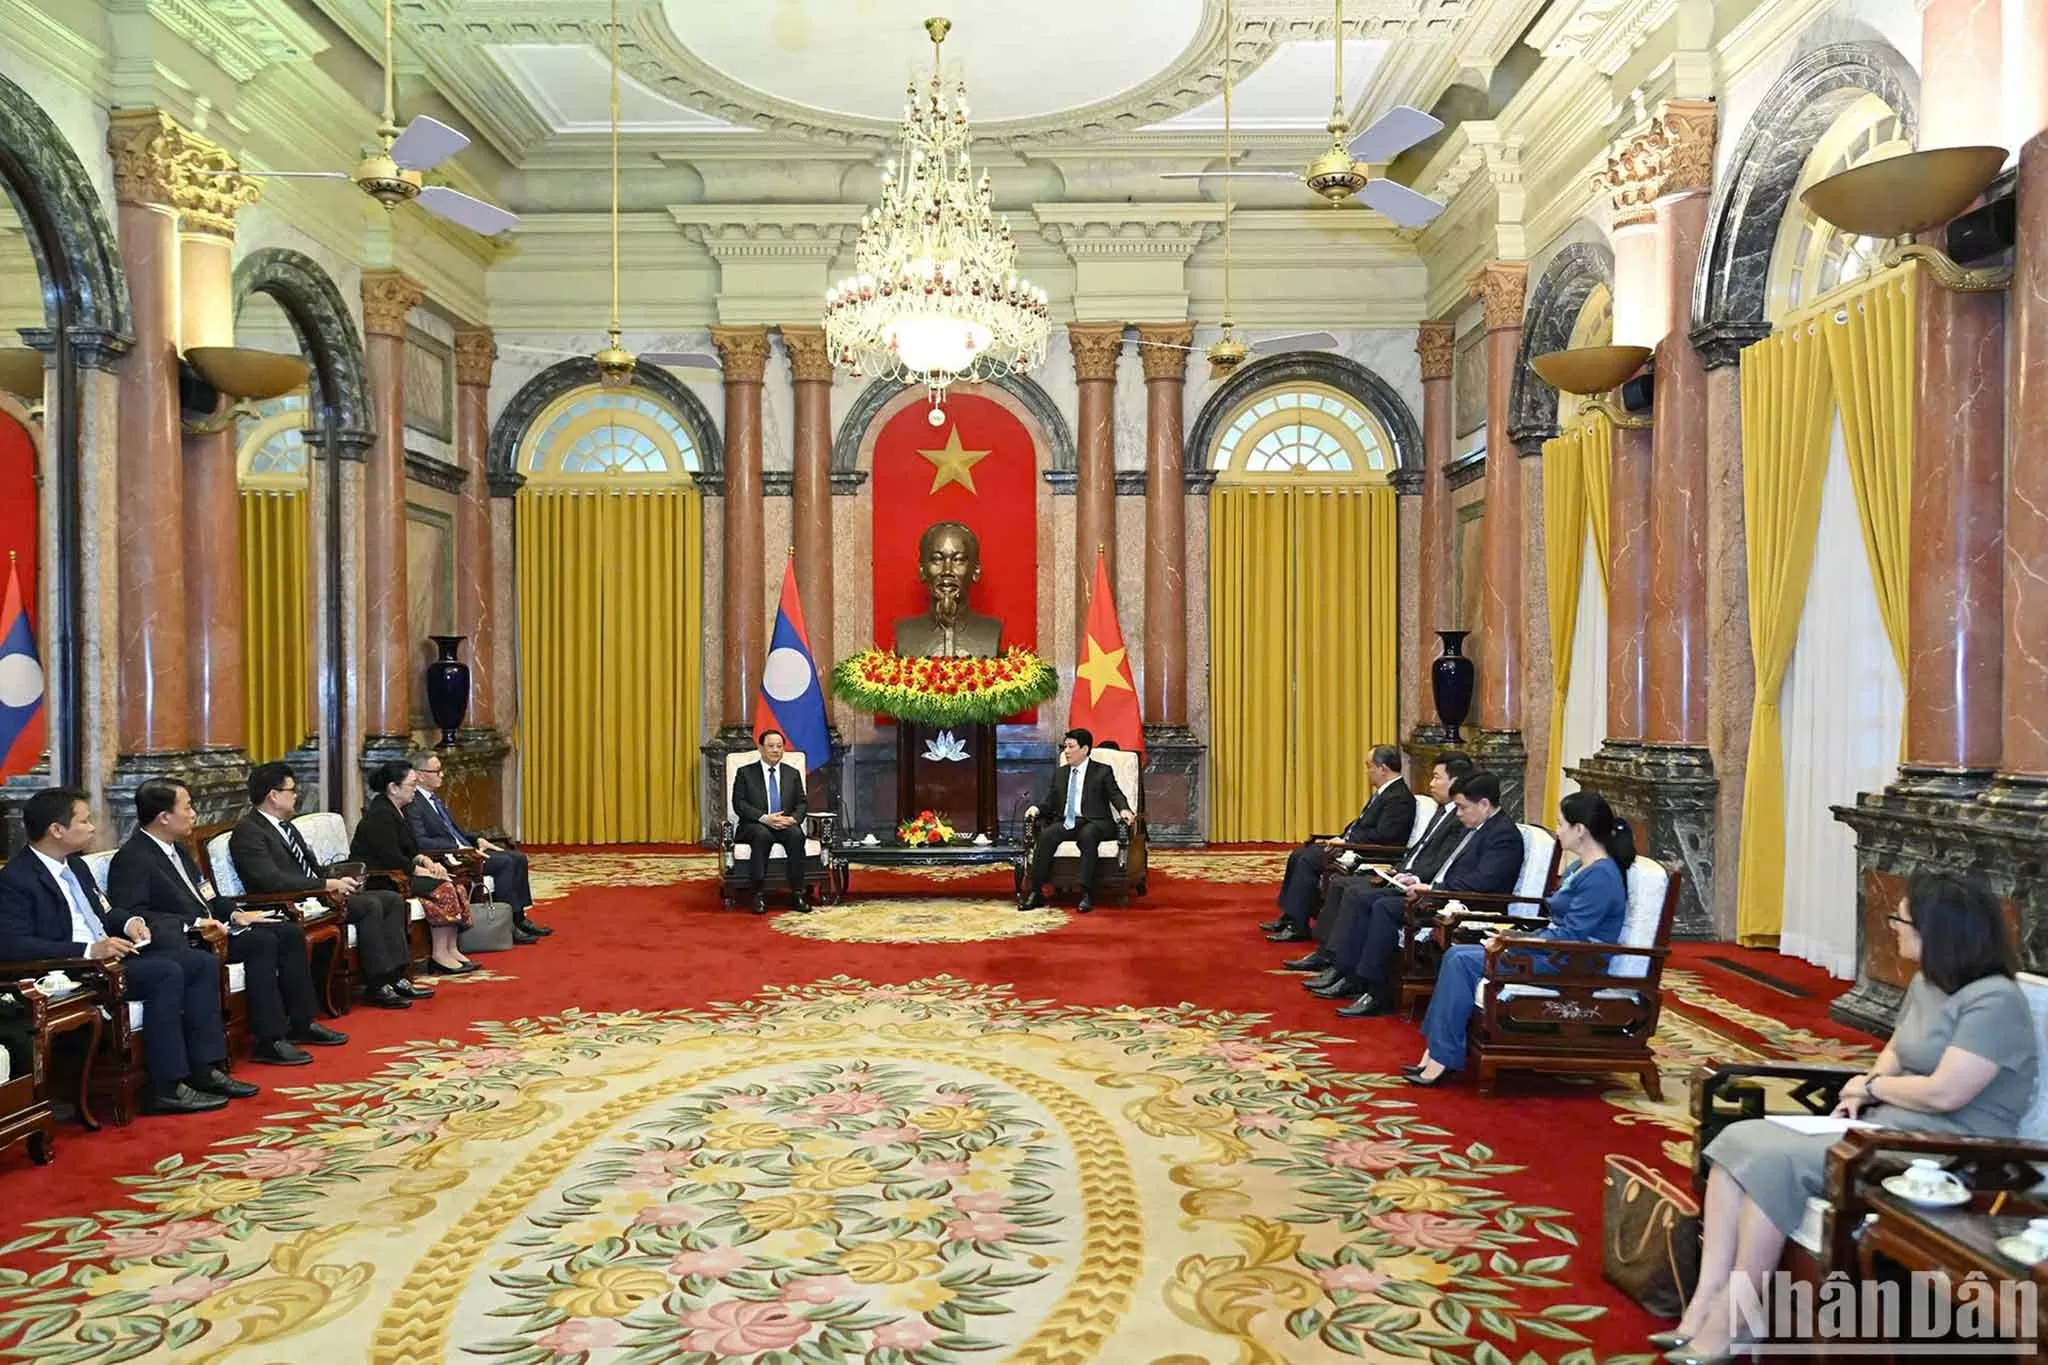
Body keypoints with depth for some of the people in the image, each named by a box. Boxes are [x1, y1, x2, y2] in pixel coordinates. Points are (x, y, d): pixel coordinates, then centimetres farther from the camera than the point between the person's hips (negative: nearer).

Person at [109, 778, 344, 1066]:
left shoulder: (178, 850, 16)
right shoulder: (132, 859, -14)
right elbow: (134, 917, -25)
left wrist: (234, 916, 7)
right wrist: (194, 925, -29)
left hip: (210, 926, 10)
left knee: (290, 932, 1)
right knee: (261, 941, -27)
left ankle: (300, 1023, 7)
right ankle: (268, 1041, -23)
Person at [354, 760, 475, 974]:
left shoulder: (396, 811, 15)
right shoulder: (380, 815, -16)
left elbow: (408, 848, 19)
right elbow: (390, 857, -22)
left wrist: (425, 861, 0)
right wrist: (422, 870, -16)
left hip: (394, 873, 10)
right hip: (379, 880, -10)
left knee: (455, 886, -5)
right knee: (442, 889, -22)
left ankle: (452, 950, -7)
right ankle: (439, 957, -19)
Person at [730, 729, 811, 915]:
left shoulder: (793, 773, 16)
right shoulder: (745, 772, 6)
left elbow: (802, 803, 11)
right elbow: (739, 804, -3)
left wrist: (793, 818, -13)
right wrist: (764, 818, -19)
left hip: (785, 825, 2)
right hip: (754, 826, -2)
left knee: (796, 834, -32)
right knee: (762, 835, -38)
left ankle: (797, 893, -29)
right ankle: (759, 895, -35)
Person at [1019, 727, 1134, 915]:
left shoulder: (1102, 771, 6)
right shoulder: (1059, 773, 19)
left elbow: (1116, 795, -1)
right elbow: (1050, 801, 15)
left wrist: (1124, 809, -23)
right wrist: (1037, 808, -7)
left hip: (1094, 823, -4)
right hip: (1067, 822, 4)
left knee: (1087, 836, -38)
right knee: (1046, 835, -27)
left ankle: (1087, 894, -37)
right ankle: (1035, 892, -27)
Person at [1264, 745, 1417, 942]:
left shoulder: (1400, 798, -16)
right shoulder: (1383, 792, 16)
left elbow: (1382, 836, -24)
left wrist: (1346, 842, -18)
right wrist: (1340, 839, 5)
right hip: (1351, 844, 11)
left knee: (1308, 860, -21)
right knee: (1298, 856, 3)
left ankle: (1297, 926, -16)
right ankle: (1288, 917, 6)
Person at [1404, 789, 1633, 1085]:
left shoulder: (1601, 876, -16)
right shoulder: (1584, 868, 16)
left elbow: (1570, 935, -21)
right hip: (1554, 951, 10)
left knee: (1463, 961, -20)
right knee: (1456, 954, -4)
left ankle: (1443, 1059, -14)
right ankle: (1436, 1053, -8)